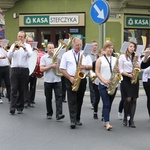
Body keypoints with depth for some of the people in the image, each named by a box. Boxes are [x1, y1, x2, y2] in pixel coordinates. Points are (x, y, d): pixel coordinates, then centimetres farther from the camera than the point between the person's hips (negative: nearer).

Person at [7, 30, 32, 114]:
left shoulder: (27, 46, 8)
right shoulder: (13, 45, 11)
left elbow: (30, 54, -11)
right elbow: (9, 55, -3)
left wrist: (23, 47, -23)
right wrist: (14, 48, -16)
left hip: (24, 70, 0)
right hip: (14, 69, 0)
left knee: (22, 90, 3)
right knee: (14, 89, -7)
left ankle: (20, 107, 12)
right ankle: (12, 108, -9)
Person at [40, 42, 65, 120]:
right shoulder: (44, 57, 2)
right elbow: (41, 69, -7)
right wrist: (51, 66, -15)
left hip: (57, 80, 1)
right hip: (48, 81, -1)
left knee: (59, 96, -11)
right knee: (48, 98, 8)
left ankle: (59, 114, -16)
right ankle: (49, 114, 21)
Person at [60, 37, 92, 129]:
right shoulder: (66, 55, 3)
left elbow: (91, 66, 9)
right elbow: (62, 69, -1)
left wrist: (85, 66, -13)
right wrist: (70, 78, -12)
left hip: (82, 80, 3)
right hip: (71, 80, -3)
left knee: (79, 101, 9)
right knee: (72, 101, -9)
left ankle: (78, 119, 20)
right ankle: (73, 121, -13)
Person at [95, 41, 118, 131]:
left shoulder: (115, 59, 12)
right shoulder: (100, 59, 1)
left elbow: (118, 71, 14)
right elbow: (97, 72, -4)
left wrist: (117, 70, -10)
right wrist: (104, 80, -16)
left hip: (113, 85, 4)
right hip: (103, 85, -4)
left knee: (109, 104, 9)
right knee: (106, 104, -11)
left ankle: (105, 121, 19)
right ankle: (107, 123, -16)